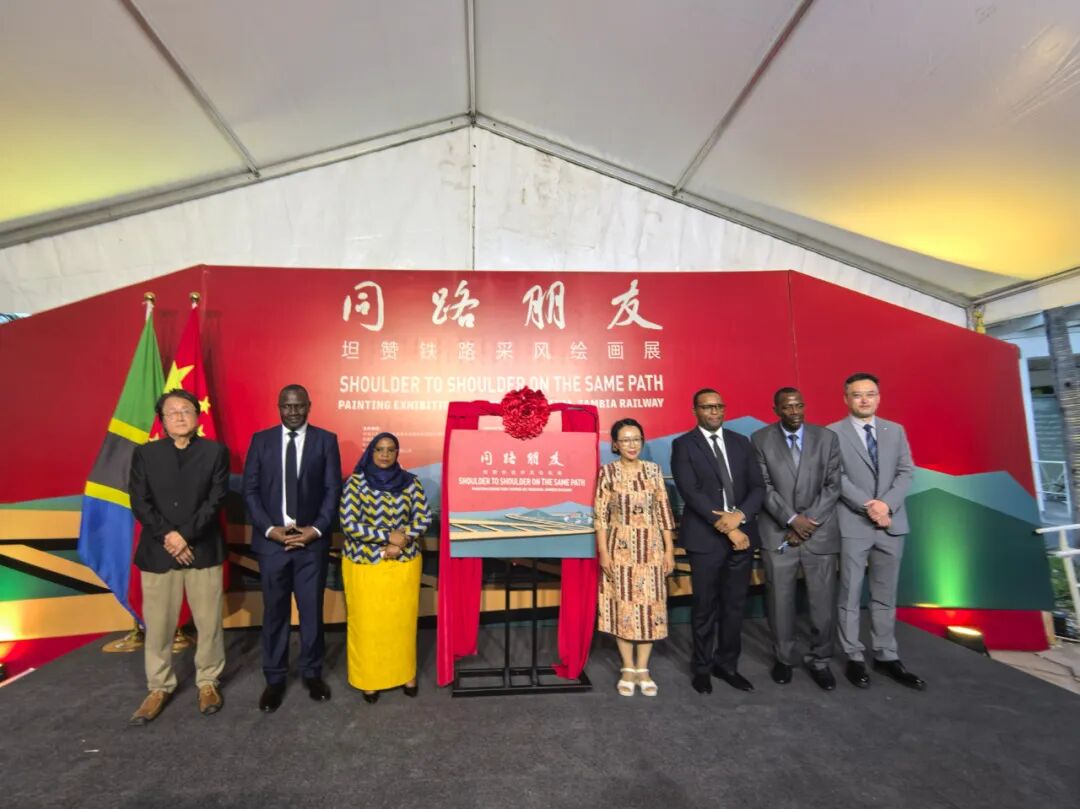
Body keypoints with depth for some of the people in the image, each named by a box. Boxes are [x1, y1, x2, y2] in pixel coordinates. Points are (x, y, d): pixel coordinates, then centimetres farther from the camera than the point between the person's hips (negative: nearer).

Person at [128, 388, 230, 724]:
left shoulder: (215, 451, 1)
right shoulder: (145, 454, 5)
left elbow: (216, 500, -6)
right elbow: (139, 503, -1)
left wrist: (185, 534, -15)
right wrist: (167, 536, -12)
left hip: (203, 550, -1)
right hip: (157, 551, 1)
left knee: (209, 622, 6)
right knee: (158, 625, 9)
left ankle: (208, 682, 24)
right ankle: (159, 687, 27)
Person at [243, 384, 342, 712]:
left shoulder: (325, 440, 0)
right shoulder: (261, 440, 3)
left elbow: (333, 489, -1)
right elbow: (250, 490, 1)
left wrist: (317, 529, -11)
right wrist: (269, 529, -9)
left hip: (312, 540, -1)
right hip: (271, 540, 1)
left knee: (312, 610, 9)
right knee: (275, 612, 10)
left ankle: (312, 673, 27)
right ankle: (274, 678, 26)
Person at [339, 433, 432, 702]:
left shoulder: (410, 482, -1)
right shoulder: (356, 482, -7)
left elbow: (423, 518, -2)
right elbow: (348, 525, -13)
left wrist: (401, 543, -17)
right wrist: (389, 536, -17)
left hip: (404, 563, 2)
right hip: (364, 564, -1)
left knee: (403, 621, 11)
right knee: (367, 623, 8)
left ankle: (405, 673, 30)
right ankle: (369, 678, 27)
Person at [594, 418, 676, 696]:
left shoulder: (654, 470, 2)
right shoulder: (607, 472, -4)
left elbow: (663, 511, 4)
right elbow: (600, 515, -5)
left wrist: (669, 549, 2)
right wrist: (603, 552, -9)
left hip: (650, 548, 2)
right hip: (620, 548, -2)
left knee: (649, 605, 7)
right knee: (624, 605, 6)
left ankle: (643, 668, 22)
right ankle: (628, 669, 22)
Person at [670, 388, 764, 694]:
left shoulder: (741, 442, 10)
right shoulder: (683, 445, -4)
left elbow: (758, 486, 5)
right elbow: (690, 492, -13)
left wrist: (740, 515, -13)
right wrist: (725, 527, -16)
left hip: (742, 533, 4)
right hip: (705, 537, -4)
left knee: (735, 605, 13)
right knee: (705, 606, 8)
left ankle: (727, 664, 29)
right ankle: (703, 667, 26)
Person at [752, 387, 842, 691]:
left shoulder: (827, 438, 3)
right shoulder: (760, 439, 0)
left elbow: (833, 486, -1)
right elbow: (764, 487, -4)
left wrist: (808, 522, -9)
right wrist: (791, 519, -14)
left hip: (820, 532, 1)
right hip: (778, 533, -1)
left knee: (824, 602, 5)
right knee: (780, 601, 7)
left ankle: (819, 661, 26)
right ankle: (783, 659, 26)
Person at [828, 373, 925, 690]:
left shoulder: (895, 431, 11)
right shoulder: (834, 433, -3)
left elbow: (906, 472, 4)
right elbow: (837, 478, -9)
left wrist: (887, 504, -12)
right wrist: (868, 507, -17)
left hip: (891, 524, 4)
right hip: (853, 525, -4)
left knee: (886, 596, 13)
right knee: (850, 596, 4)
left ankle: (886, 657, 24)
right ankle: (854, 659, 16)